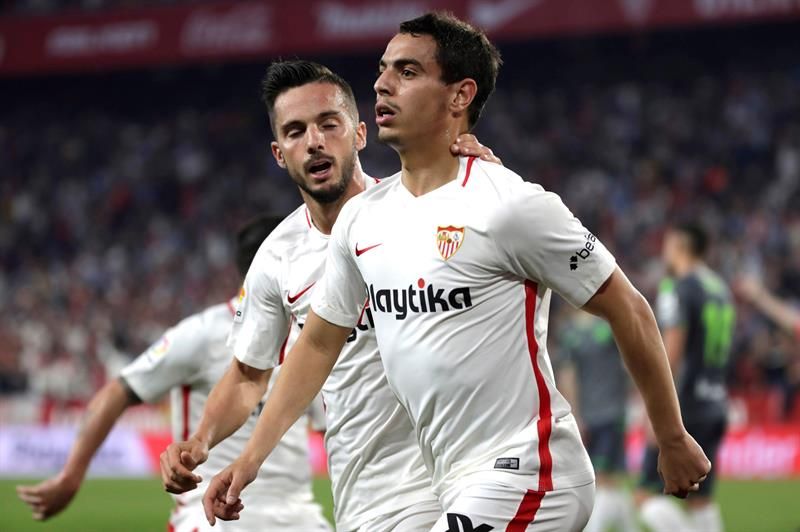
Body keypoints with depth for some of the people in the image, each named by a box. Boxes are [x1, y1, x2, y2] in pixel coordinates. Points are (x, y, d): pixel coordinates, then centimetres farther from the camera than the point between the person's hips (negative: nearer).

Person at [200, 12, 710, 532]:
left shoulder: (512, 206, -13)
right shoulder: (361, 217, 9)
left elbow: (629, 312, -7)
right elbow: (319, 342, 20)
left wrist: (673, 440, -2)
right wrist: (252, 456, 13)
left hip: (524, 477, -8)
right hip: (460, 489, 8)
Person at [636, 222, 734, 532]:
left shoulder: (677, 289, -10)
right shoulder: (721, 289, 14)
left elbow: (671, 352, -17)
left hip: (683, 406, -8)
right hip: (715, 405, 8)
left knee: (647, 495, -5)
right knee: (701, 499, 11)